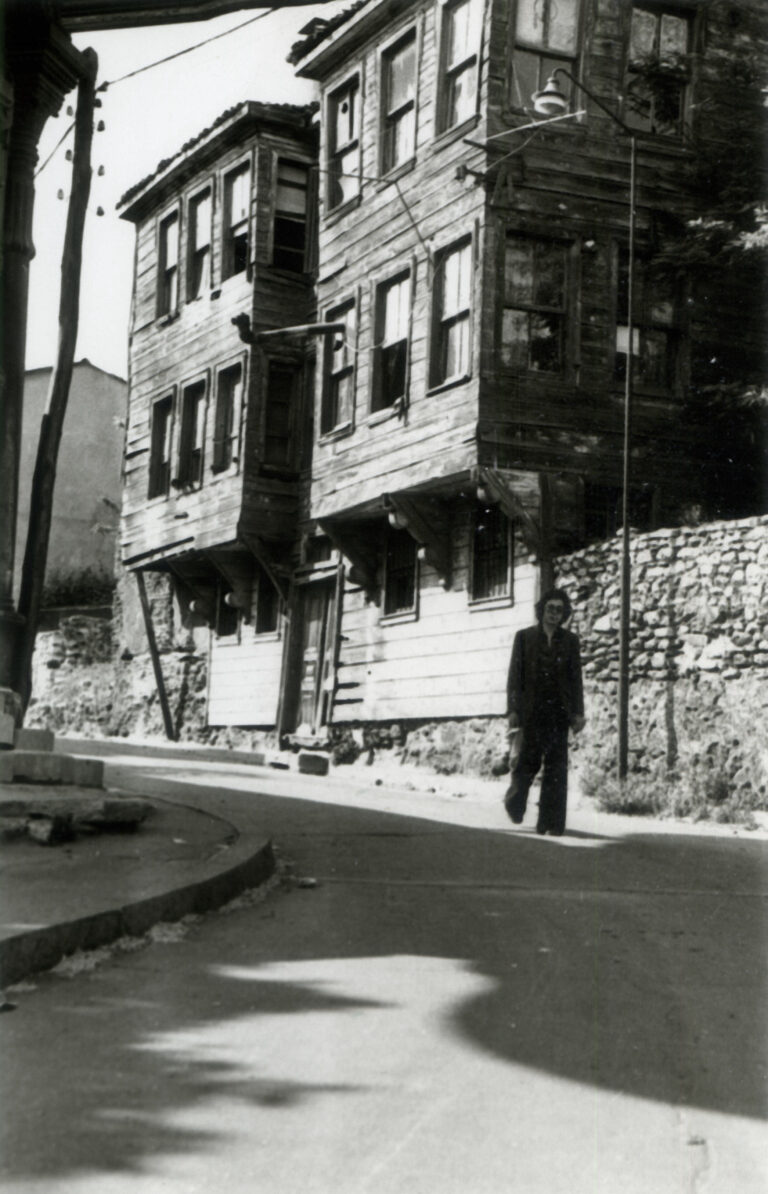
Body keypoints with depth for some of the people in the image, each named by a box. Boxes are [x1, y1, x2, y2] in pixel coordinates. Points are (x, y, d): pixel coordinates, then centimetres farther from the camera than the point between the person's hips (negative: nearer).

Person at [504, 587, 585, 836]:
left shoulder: (569, 640, 11)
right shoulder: (525, 637, 7)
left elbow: (576, 678, 10)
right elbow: (515, 675, 5)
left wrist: (578, 713, 2)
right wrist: (513, 710, -3)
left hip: (558, 711, 1)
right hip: (532, 710, -1)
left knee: (556, 767, -3)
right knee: (528, 761, -2)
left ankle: (551, 824, -1)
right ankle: (515, 804, 27)